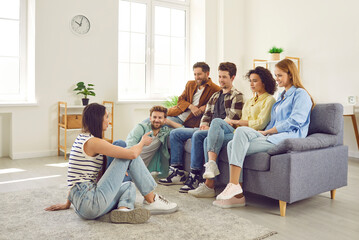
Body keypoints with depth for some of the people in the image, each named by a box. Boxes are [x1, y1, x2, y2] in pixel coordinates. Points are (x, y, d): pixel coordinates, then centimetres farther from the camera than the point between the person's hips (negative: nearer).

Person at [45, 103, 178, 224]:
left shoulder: (81, 138, 15)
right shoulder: (93, 142, -14)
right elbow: (132, 153, -18)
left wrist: (67, 203, 29)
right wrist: (143, 142, 4)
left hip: (81, 206, 10)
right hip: (91, 204, -10)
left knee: (129, 185, 24)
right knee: (130, 157, -6)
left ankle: (122, 209, -10)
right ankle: (151, 201, 1)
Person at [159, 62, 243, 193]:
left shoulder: (237, 96, -1)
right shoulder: (215, 95, 24)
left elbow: (232, 119, -12)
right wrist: (204, 124, 1)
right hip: (209, 129, 9)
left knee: (198, 135, -38)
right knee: (175, 133, 0)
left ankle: (195, 176, -30)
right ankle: (178, 172, -5)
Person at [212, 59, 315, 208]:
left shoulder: (301, 94, 3)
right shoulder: (282, 96, 31)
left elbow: (295, 121, -12)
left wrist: (267, 131, -11)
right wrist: (265, 133, 7)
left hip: (288, 137, -8)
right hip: (272, 136, 8)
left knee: (242, 131, -27)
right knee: (233, 145, -16)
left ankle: (233, 185, -29)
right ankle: (236, 195, -20)